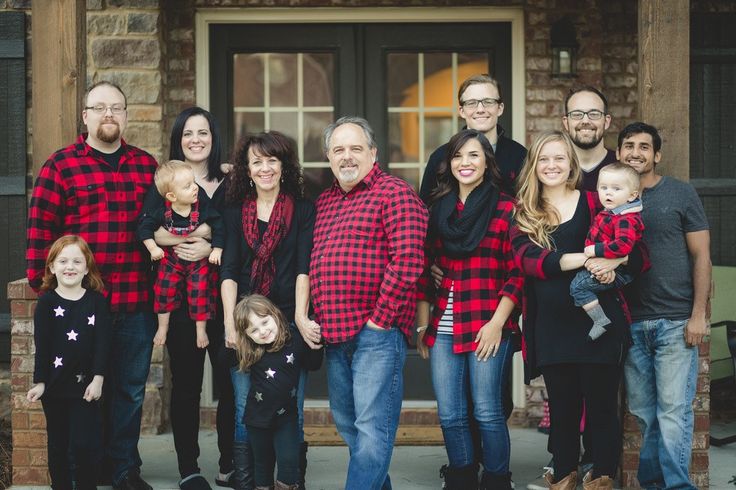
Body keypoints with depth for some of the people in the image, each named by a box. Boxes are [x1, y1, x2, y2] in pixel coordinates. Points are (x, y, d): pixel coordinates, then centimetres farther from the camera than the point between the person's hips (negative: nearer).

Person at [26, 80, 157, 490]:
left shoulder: (147, 165, 10)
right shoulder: (60, 165, -1)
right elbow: (40, 230, -2)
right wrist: (42, 286, -5)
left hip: (136, 302, 3)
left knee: (131, 388, 11)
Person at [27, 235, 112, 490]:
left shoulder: (97, 301, 1)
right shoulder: (47, 303, -1)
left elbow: (102, 343, -2)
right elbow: (41, 345, -4)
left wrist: (98, 378, -9)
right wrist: (40, 381, -9)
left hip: (86, 385, 0)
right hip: (55, 385, 1)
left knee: (85, 444, -4)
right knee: (58, 444, 11)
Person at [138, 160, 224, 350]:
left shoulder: (204, 207, -17)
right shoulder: (163, 212, -17)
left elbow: (218, 226, -10)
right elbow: (145, 227, -7)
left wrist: (217, 249, -14)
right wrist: (153, 248, -14)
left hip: (199, 259, -1)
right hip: (171, 259, 1)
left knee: (200, 292, -3)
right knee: (165, 290, 2)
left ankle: (201, 329, 13)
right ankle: (163, 326, 21)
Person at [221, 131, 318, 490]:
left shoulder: (303, 210, 6)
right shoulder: (236, 211, 11)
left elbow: (304, 267, -4)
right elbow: (228, 270, 3)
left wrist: (300, 317, -16)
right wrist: (230, 323, -8)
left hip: (289, 324, -1)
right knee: (245, 410, 1)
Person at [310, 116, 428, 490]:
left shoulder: (395, 193, -6)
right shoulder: (325, 200, 18)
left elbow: (407, 261, -16)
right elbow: (313, 265, 24)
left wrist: (380, 319, -14)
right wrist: (319, 318, 12)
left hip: (376, 333, -8)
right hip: (335, 333, 8)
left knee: (372, 427, -7)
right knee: (346, 423, 15)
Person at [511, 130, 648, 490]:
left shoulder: (594, 203, 2)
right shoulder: (523, 213, 7)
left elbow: (639, 255, 0)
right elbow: (527, 257, -12)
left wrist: (614, 265, -23)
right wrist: (585, 258, -25)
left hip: (598, 320, -2)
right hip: (551, 324, 2)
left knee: (601, 403, 4)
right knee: (562, 406, 13)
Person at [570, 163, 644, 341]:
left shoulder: (625, 219, -22)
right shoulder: (609, 213, 11)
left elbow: (623, 245, -36)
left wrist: (596, 250, -30)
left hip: (618, 272, -11)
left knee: (578, 284, -17)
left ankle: (601, 321, -14)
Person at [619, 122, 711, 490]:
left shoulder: (681, 194, 2)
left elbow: (701, 255, 0)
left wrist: (698, 315, -7)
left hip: (675, 321, -3)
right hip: (631, 322, 4)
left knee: (673, 411, -7)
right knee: (642, 412, 7)